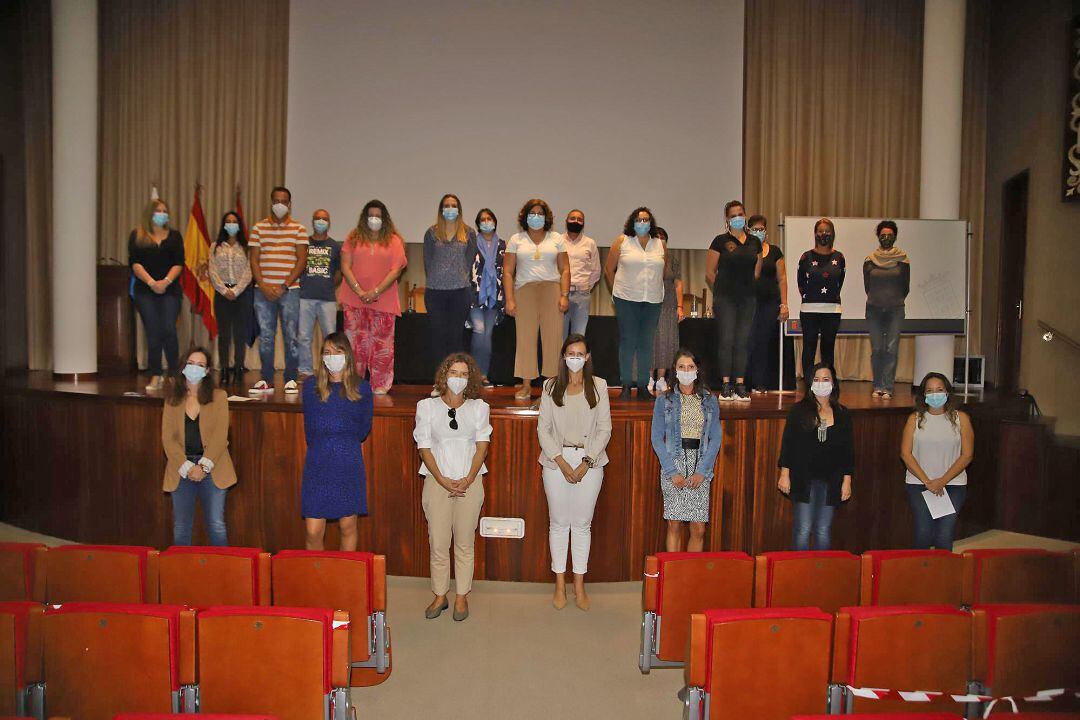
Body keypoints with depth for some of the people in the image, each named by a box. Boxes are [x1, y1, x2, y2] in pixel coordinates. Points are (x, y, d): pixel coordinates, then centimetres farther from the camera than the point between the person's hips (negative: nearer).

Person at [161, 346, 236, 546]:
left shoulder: (218, 396, 4)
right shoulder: (172, 400, 9)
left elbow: (220, 435, -4)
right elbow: (167, 438, 2)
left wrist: (203, 466, -13)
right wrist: (187, 467, -11)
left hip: (211, 468, -2)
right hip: (181, 469, 2)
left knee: (216, 526, -3)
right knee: (181, 529, 4)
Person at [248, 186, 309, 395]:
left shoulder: (299, 229, 5)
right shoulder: (259, 227, 10)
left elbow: (302, 260, -2)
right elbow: (254, 260, 6)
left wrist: (283, 287, -10)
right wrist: (263, 287, -7)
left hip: (289, 290, -2)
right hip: (263, 290, 2)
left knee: (290, 336, -1)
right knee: (265, 336, 4)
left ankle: (291, 380, 7)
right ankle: (266, 380, 11)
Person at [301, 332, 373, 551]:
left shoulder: (361, 388, 1)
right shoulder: (311, 385, 4)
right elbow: (309, 428, 13)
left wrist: (344, 443, 11)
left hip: (349, 465, 0)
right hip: (318, 465, 1)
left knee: (348, 528, 8)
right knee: (313, 532, -2)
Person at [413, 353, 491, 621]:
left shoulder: (479, 408, 7)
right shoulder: (427, 406, 3)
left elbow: (482, 446, 2)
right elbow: (424, 448, 0)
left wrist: (468, 480, -9)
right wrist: (444, 481, -10)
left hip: (470, 483, 1)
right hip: (437, 482, -1)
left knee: (465, 543, 6)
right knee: (438, 544, 1)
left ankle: (462, 597, 18)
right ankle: (440, 596, 16)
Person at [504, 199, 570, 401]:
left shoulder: (556, 239, 12)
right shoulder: (516, 240, 10)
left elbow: (565, 269, 8)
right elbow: (508, 271, 6)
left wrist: (564, 295, -3)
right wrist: (509, 299, -3)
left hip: (551, 289, 0)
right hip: (524, 291, 0)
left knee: (553, 337, -4)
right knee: (525, 337, -3)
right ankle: (526, 385, 3)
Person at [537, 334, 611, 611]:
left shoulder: (599, 386, 3)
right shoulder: (551, 386, 4)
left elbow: (605, 429, 1)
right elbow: (543, 429, 1)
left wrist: (586, 463, -8)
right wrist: (562, 462, -9)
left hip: (589, 460, 0)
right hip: (557, 460, 0)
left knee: (582, 523, 5)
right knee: (558, 523, 6)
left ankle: (579, 585, 16)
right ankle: (560, 585, 17)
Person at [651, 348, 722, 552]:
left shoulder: (710, 400, 9)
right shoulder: (664, 400, 5)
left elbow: (715, 438, 6)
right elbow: (657, 439, 1)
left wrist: (702, 471, -6)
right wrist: (672, 472, -9)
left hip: (701, 468, 1)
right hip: (673, 463, -1)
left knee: (699, 529, -1)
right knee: (674, 526, -2)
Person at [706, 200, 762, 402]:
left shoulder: (755, 242, 11)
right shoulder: (720, 241, -1)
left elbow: (757, 272, 18)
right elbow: (710, 272, 1)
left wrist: (746, 287, 15)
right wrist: (722, 290, 8)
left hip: (748, 298, 4)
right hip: (725, 298, -3)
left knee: (742, 342, 4)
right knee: (727, 341, -5)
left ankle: (740, 386, 8)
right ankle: (725, 386, 1)